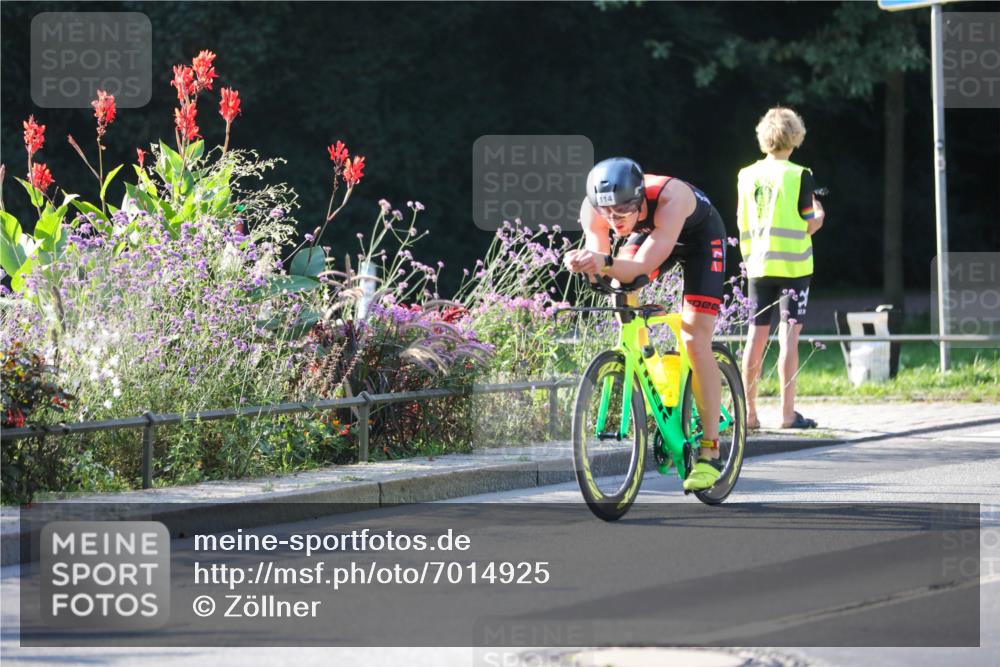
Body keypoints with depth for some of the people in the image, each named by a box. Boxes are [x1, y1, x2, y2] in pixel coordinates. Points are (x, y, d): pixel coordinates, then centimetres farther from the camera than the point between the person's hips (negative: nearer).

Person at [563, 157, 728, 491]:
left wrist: (606, 263, -67)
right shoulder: (593, 209, -31)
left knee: (695, 341, -15)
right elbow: (599, 257, -36)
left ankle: (710, 451, -10)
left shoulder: (669, 197, -43)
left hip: (700, 236, -5)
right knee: (621, 287, -24)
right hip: (649, 233, 5)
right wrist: (584, 263, -59)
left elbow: (644, 265, -48)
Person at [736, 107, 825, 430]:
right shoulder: (798, 176, -9)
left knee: (756, 336, 7)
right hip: (792, 264, -4)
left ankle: (749, 412, 8)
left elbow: (742, 224, 10)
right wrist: (819, 214, 13)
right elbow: (809, 224, -7)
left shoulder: (747, 175, 5)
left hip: (758, 266, 4)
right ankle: (788, 413, -5)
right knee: (788, 335, -3)